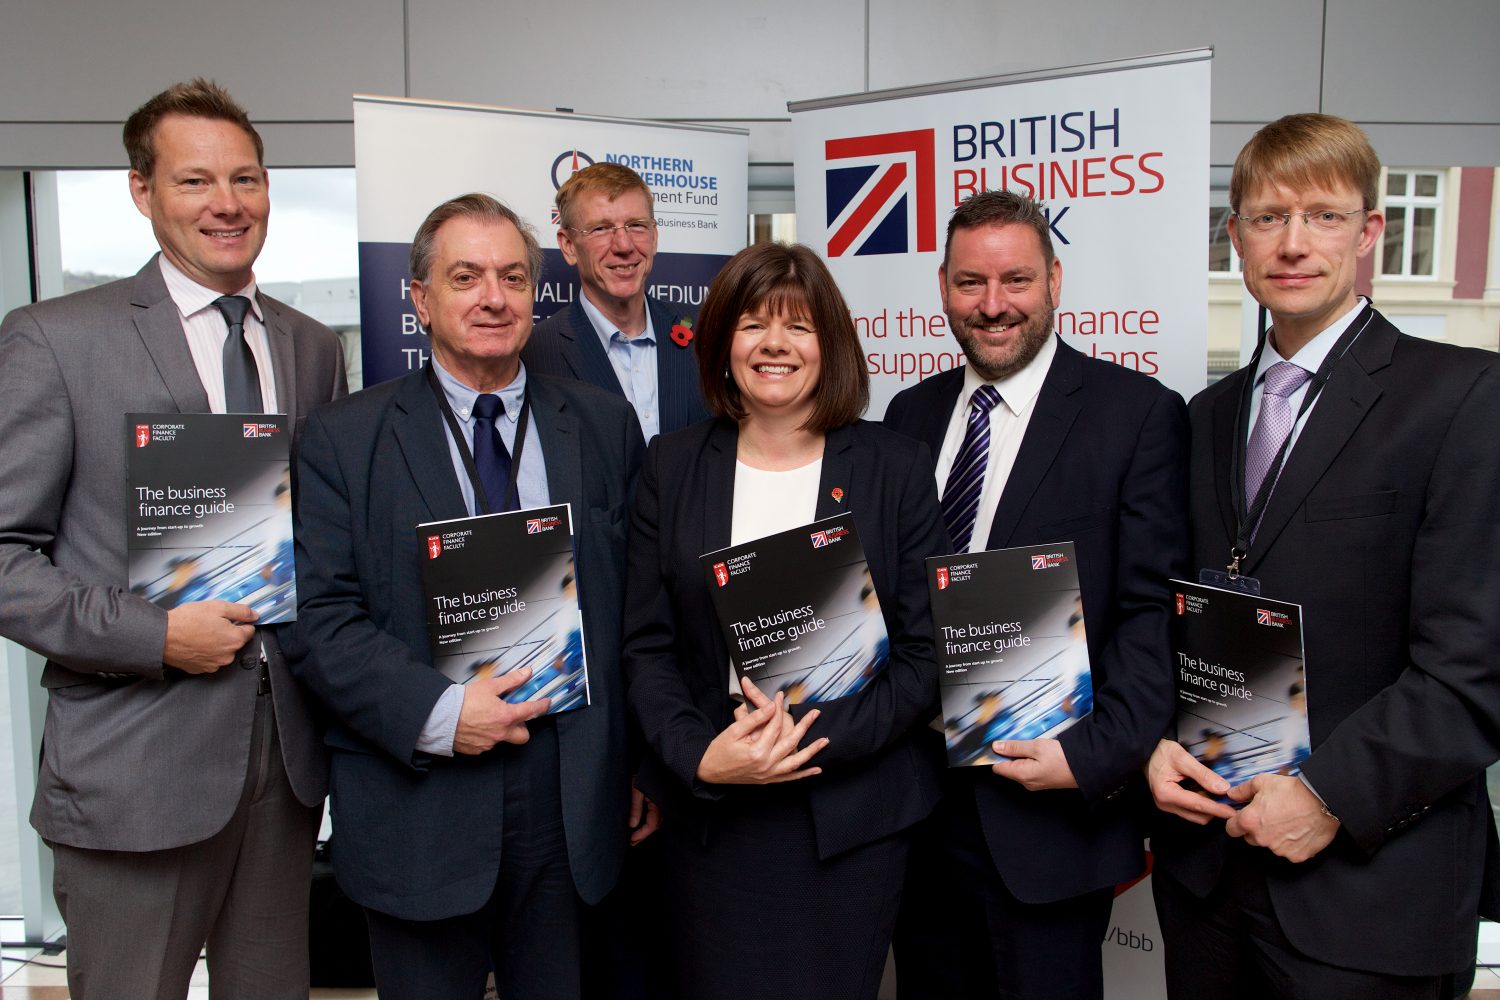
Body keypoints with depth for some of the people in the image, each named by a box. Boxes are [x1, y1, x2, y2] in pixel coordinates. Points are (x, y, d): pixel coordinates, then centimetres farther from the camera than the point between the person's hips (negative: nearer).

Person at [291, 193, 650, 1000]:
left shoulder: (605, 427, 5)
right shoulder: (344, 437, -1)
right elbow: (320, 615, -7)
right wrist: (436, 712, -18)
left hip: (575, 804, 2)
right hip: (418, 806, -1)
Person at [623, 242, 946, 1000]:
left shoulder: (896, 468, -1)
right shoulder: (672, 466, 3)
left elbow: (925, 652, -3)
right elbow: (646, 645, 2)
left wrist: (819, 736, -16)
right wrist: (699, 757, -14)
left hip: (853, 816, -1)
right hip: (710, 817, 1)